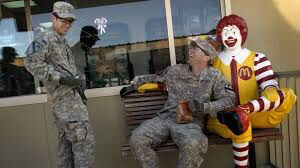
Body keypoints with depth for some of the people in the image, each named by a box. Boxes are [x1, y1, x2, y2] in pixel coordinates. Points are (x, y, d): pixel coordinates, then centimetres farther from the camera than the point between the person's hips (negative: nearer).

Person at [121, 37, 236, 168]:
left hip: (191, 122, -3)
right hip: (165, 118, 4)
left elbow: (229, 99, 0)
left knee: (193, 144, -37)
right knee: (137, 139, -20)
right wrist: (134, 86, 31)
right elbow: (155, 78, 28)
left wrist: (205, 107, -15)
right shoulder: (176, 70, 13)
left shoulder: (214, 76, 5)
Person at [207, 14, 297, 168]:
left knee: (288, 95, -23)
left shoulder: (257, 59, 4)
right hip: (222, 116, -1)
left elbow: (271, 88, -9)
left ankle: (241, 114, -34)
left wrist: (249, 106, -30)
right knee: (240, 123, -36)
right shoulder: (213, 62, 6)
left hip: (255, 114, 1)